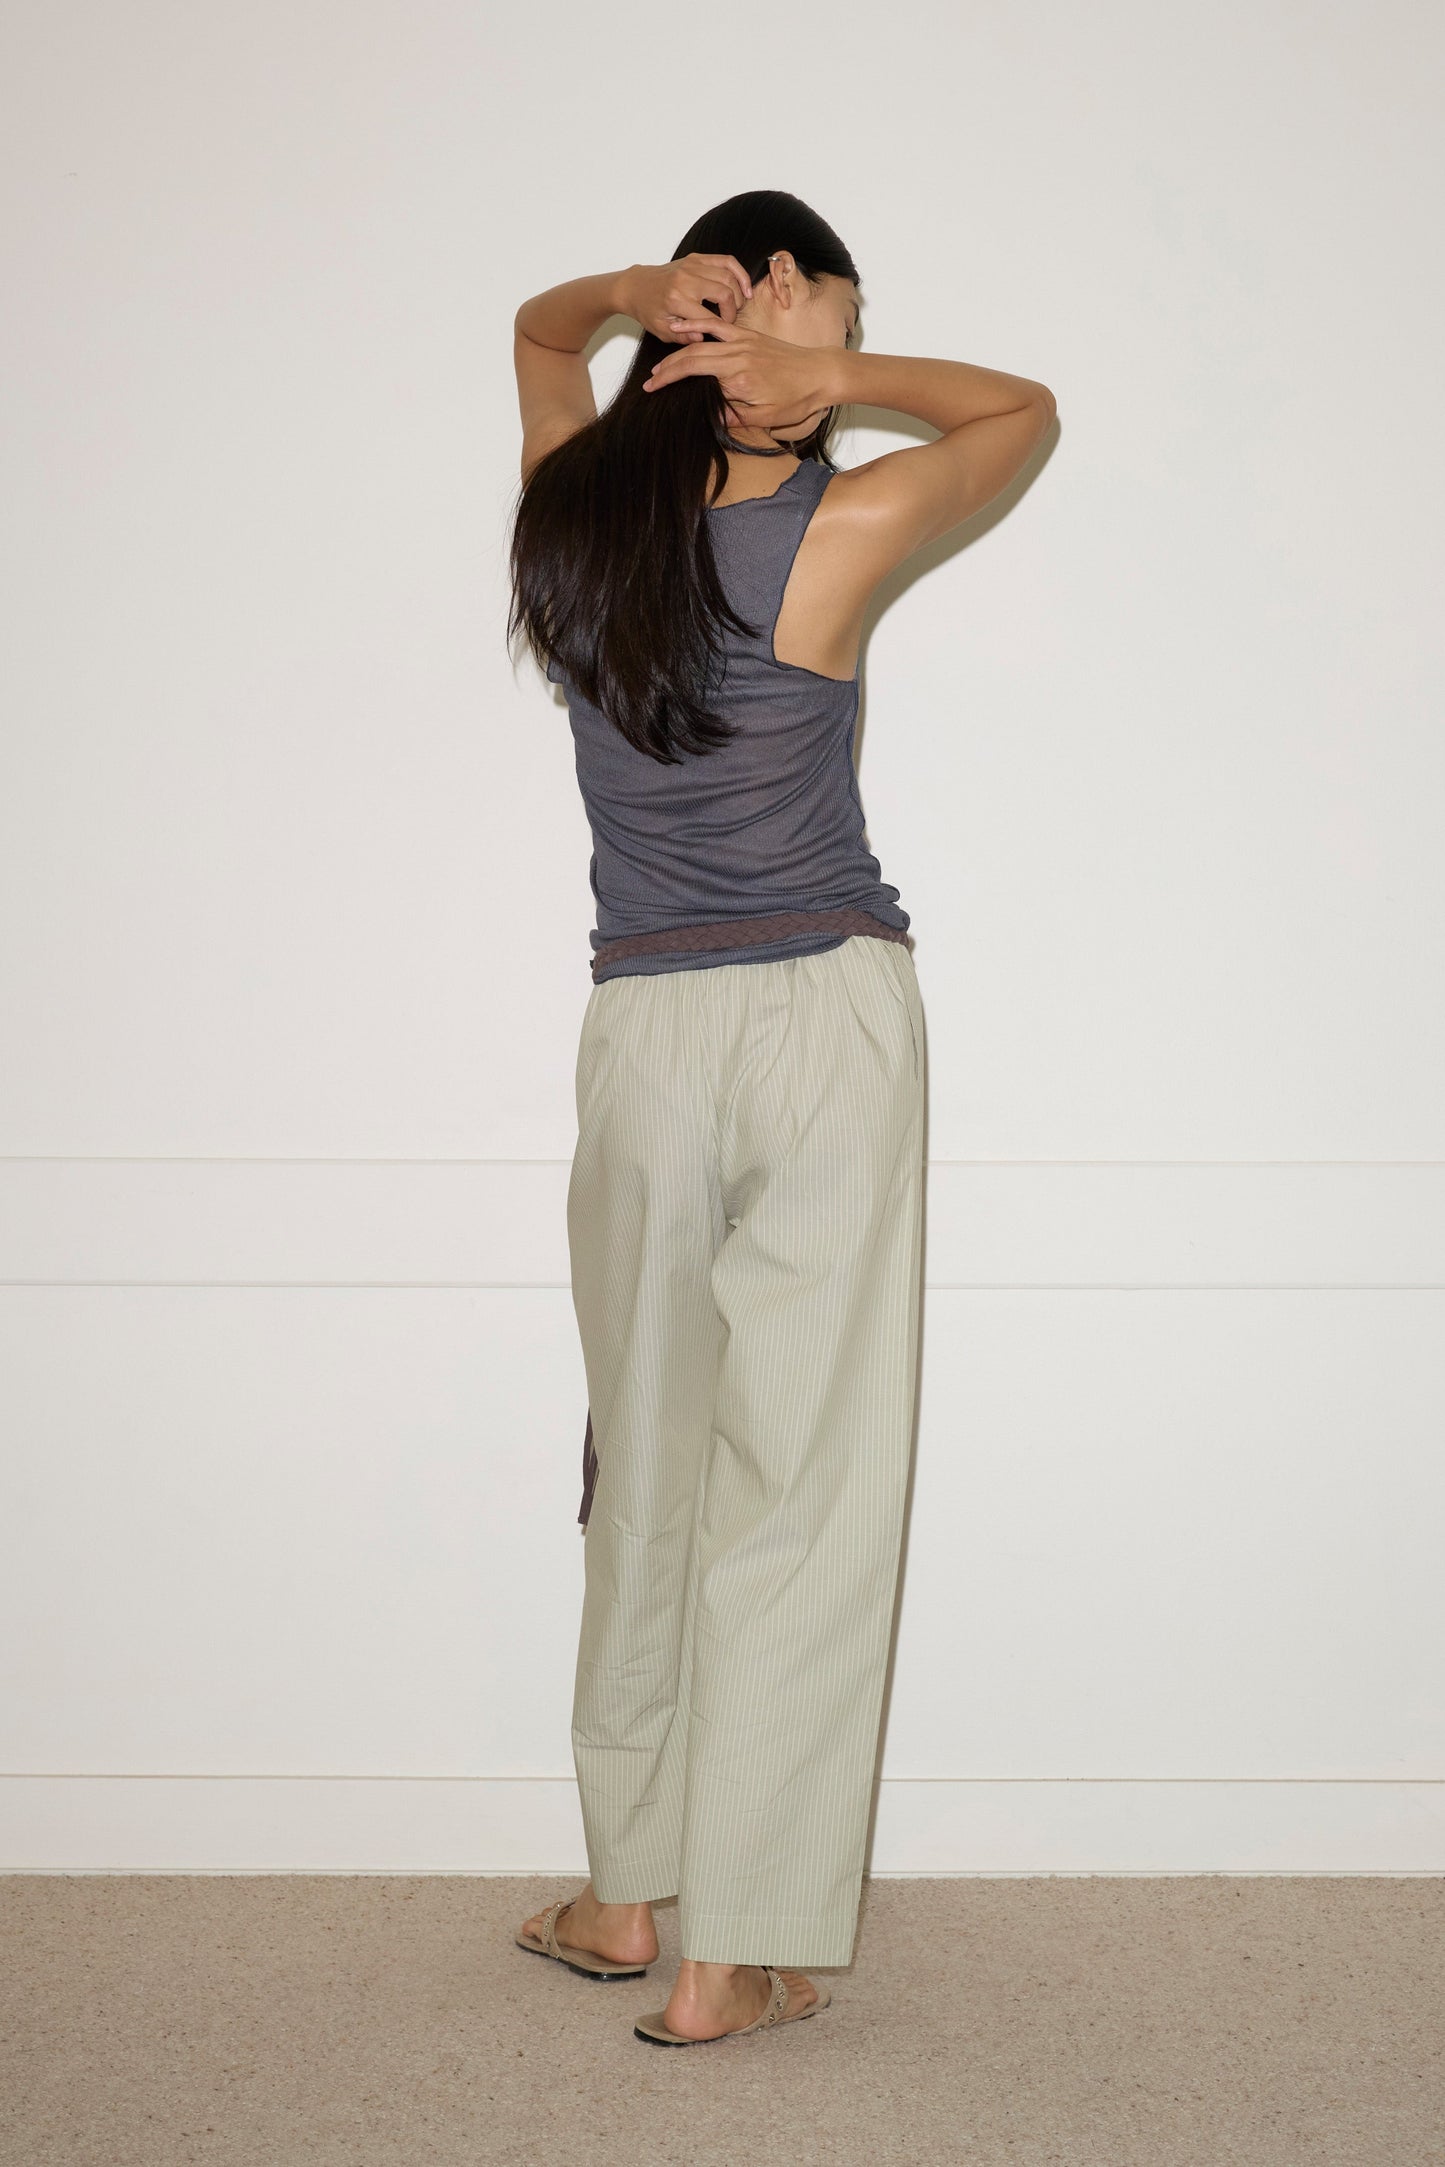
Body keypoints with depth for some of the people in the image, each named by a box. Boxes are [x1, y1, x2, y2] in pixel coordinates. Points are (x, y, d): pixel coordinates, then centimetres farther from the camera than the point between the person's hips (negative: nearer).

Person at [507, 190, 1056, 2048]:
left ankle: (625, 1893, 27)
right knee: (801, 1479, 1)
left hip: (644, 1033, 4)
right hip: (829, 1014, -4)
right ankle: (735, 1954, 5)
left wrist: (634, 291, 2)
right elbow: (1022, 409, 8)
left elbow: (536, 328, 23)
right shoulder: (835, 535, -10)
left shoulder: (569, 508, 1)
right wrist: (828, 369, -4)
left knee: (647, 1466, 16)